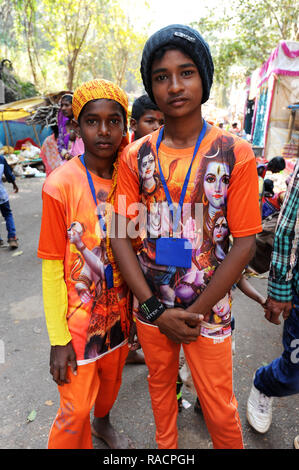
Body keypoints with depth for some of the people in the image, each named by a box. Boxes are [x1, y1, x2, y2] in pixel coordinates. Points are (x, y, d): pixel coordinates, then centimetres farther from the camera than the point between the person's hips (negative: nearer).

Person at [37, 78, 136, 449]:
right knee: (75, 408, 9)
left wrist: (135, 305, 7)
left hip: (118, 310, 5)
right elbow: (52, 267, -14)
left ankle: (102, 423, 58)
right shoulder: (61, 184, -18)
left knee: (111, 378, 27)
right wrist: (58, 339, -12)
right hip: (78, 317, -5)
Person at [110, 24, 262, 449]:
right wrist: (155, 309, -12)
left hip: (208, 309, -2)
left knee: (219, 409, 13)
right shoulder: (136, 156, -3)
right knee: (160, 383, 25)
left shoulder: (235, 154, -10)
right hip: (149, 306, 3)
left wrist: (196, 312, -14)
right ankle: (166, 446, 53)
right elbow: (121, 237, -6)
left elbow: (244, 243, -11)